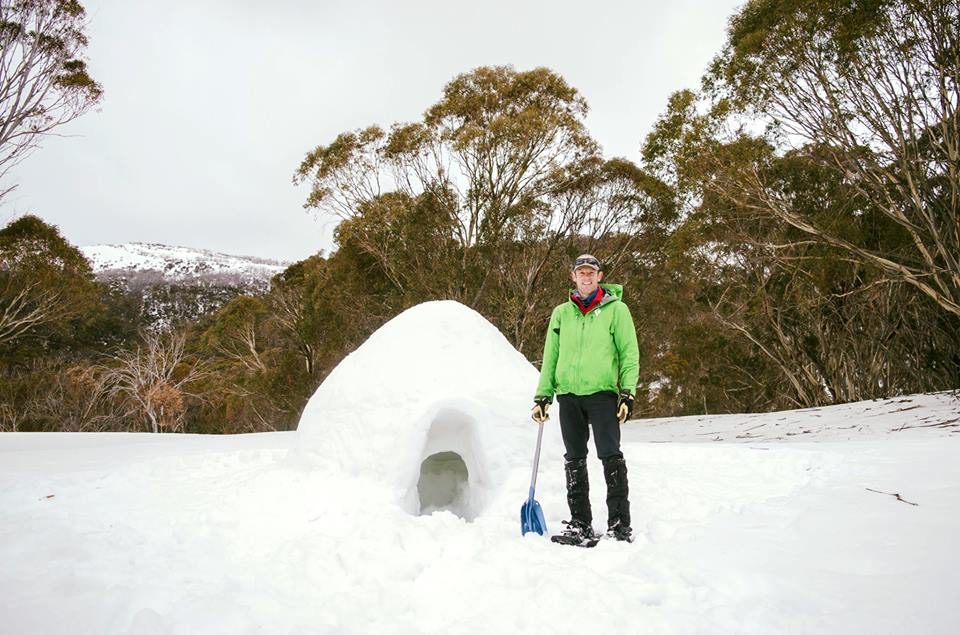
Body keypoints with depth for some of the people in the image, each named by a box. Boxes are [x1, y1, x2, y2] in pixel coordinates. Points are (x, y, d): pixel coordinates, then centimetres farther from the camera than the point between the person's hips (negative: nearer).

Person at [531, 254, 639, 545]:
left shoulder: (616, 309, 4)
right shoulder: (561, 313, 14)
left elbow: (629, 354, 2)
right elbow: (550, 357, 16)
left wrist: (628, 392, -8)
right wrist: (542, 395, 10)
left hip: (602, 393, -4)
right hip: (568, 394, 4)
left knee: (611, 456, -9)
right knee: (574, 460, 7)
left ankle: (619, 524, 2)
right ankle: (581, 525, 16)